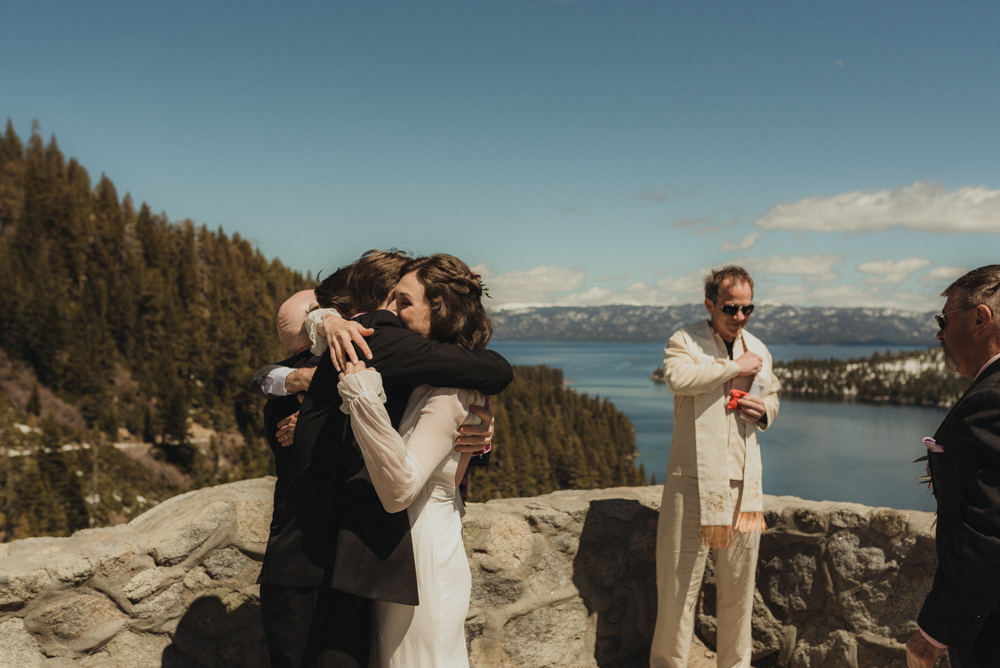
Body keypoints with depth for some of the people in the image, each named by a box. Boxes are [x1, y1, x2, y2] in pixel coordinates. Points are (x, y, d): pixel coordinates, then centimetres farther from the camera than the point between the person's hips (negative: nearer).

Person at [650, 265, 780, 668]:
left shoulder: (759, 350, 17)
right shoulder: (685, 341, -2)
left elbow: (773, 397, 30)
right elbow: (677, 377, -24)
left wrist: (764, 410, 6)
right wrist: (735, 367, -15)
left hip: (744, 482, 5)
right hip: (694, 478, -5)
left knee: (739, 583, 13)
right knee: (680, 578, -1)